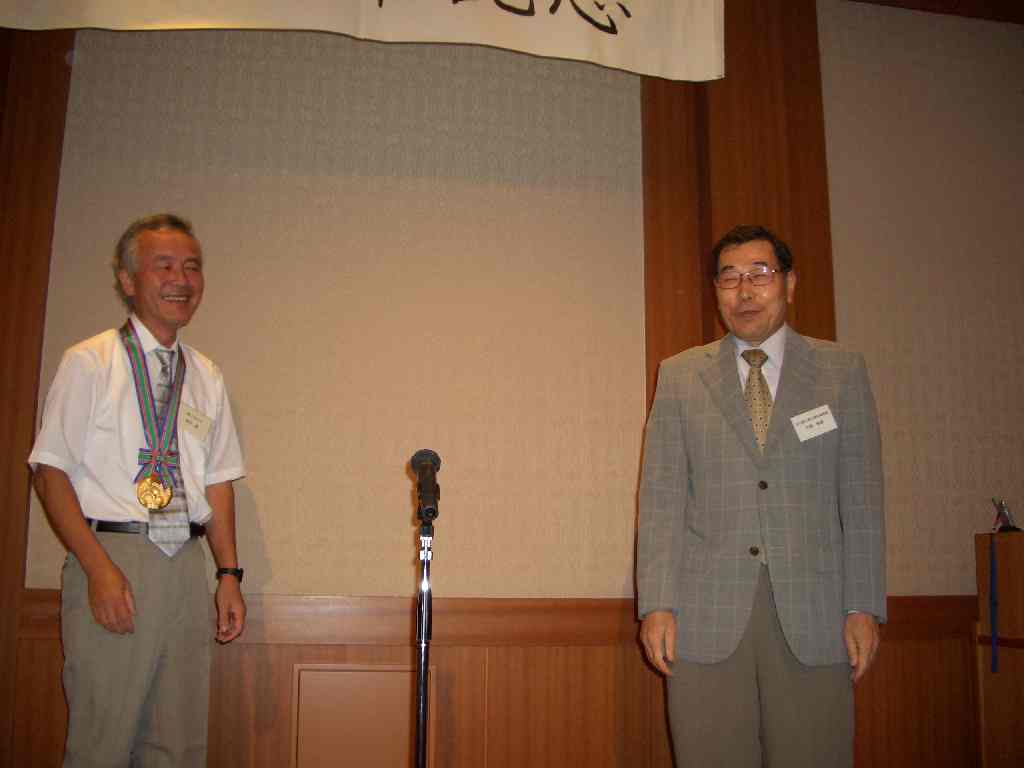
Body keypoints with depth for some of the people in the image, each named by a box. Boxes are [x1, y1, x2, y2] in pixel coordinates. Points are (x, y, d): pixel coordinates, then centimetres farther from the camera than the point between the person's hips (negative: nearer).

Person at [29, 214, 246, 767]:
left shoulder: (206, 376, 13)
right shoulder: (89, 362, -2)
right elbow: (51, 472, -6)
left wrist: (229, 574, 6)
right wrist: (99, 569, -16)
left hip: (187, 566, 5)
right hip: (111, 556, -4)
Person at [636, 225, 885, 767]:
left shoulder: (841, 371, 8)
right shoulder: (679, 376, 8)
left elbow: (861, 497, 5)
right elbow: (660, 497, 3)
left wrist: (864, 606, -1)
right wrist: (656, 603, -5)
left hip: (812, 615, 0)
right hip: (706, 616, 0)